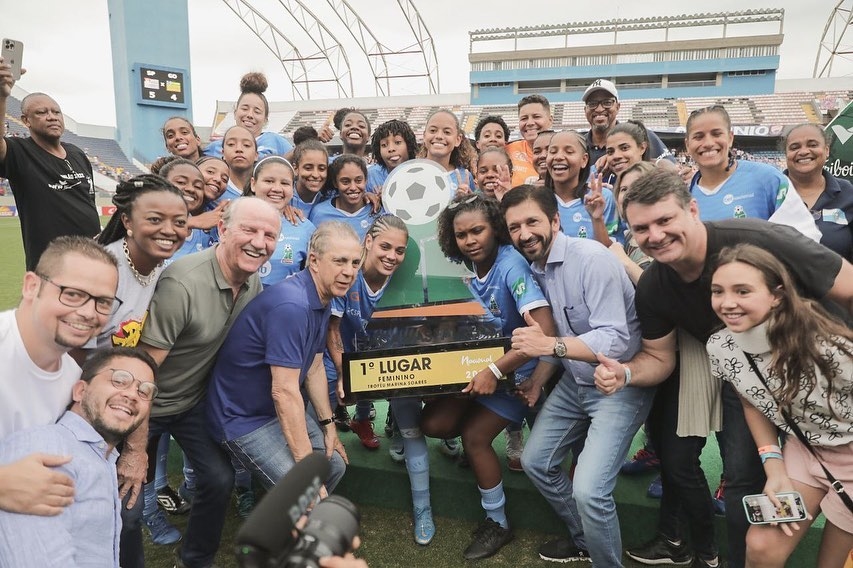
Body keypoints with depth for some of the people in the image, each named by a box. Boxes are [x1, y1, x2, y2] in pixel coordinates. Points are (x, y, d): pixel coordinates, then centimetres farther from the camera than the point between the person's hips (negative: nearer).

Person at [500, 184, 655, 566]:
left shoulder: (592, 259, -24)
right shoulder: (536, 269, 1)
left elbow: (615, 341, -29)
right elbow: (561, 336, 8)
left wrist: (549, 345, -37)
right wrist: (541, 376, -2)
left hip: (619, 384, -8)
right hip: (575, 381, 9)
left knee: (589, 489, -18)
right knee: (535, 462, 15)